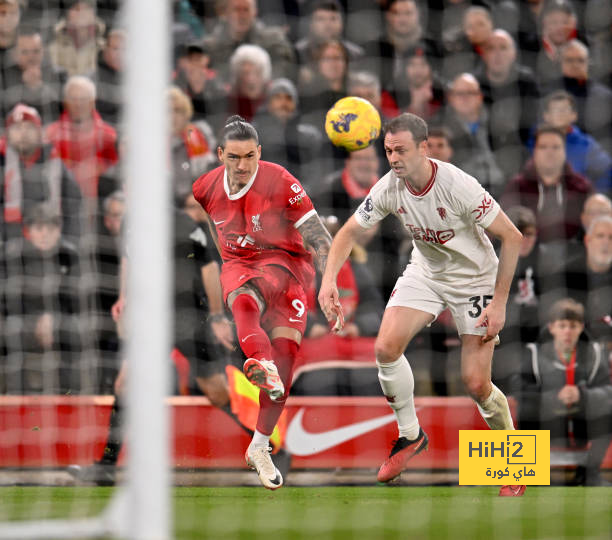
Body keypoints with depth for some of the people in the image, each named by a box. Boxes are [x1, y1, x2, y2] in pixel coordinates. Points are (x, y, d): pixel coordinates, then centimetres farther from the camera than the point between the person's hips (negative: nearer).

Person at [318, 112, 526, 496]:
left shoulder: (458, 186, -30)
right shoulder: (390, 188, -15)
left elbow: (512, 238, -23)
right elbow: (350, 232, -2)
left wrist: (499, 303, -23)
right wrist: (329, 279, -19)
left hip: (475, 280, -4)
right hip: (425, 273, 4)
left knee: (476, 384, -9)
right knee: (386, 348, -17)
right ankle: (411, 435, 6)